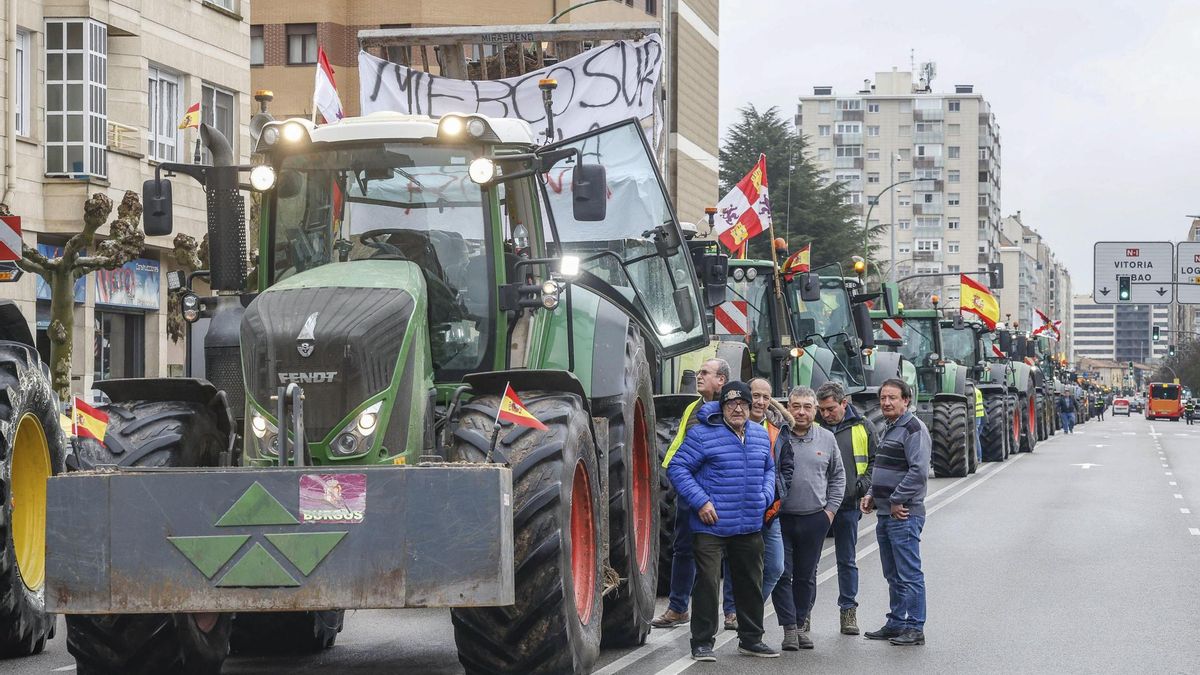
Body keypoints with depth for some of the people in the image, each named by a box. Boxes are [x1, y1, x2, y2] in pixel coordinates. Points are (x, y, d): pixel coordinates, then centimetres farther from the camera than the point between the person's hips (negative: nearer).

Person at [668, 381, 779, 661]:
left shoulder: (761, 435, 11)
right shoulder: (702, 434, -9)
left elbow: (769, 469, 26)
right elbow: (677, 468, -9)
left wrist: (765, 497, 8)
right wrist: (701, 501, -16)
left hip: (750, 527, 6)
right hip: (711, 526, -6)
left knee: (751, 584, 14)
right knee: (707, 583, -7)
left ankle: (751, 639, 28)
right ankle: (702, 642, 3)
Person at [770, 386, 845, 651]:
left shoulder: (827, 439, 7)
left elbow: (838, 477, 15)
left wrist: (831, 509, 7)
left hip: (815, 520, 2)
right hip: (780, 519, -2)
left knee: (806, 577, 10)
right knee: (782, 575, -6)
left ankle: (800, 624, 20)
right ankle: (789, 627, -1)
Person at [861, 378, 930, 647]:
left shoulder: (914, 429, -12)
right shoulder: (888, 429, 19)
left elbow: (918, 471, -21)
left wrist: (896, 501, -17)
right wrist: (873, 495, 13)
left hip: (904, 514, -10)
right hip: (885, 514, 10)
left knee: (909, 573, -6)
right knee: (893, 574, 15)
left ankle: (915, 628, -3)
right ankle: (896, 624, 23)